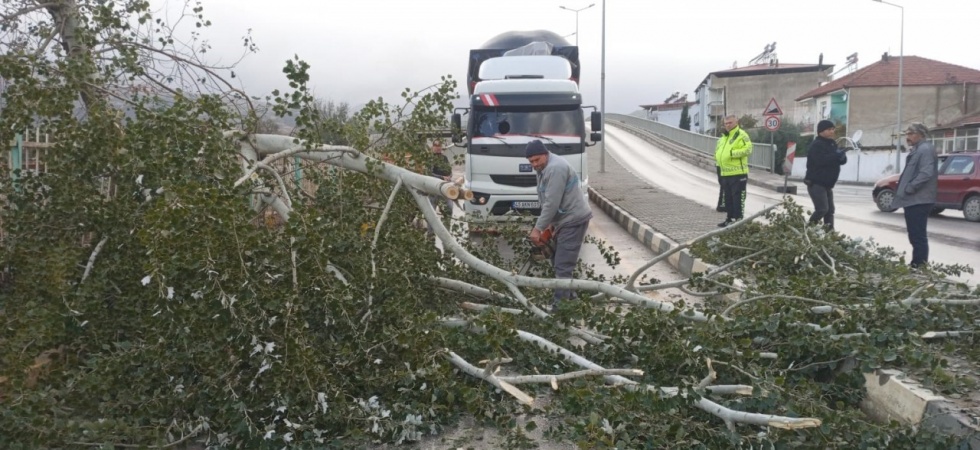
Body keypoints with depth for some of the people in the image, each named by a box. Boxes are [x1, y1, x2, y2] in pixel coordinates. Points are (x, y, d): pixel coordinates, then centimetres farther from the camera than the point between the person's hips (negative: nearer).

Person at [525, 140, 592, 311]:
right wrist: (547, 226, 8)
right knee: (558, 262, 17)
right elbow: (546, 202, 15)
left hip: (574, 221, -11)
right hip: (564, 220, 11)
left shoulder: (556, 168, -21)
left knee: (562, 267, -11)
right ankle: (567, 297, 26)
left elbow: (551, 204, -23)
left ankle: (560, 304, -9)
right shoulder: (544, 168, 12)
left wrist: (538, 228, -18)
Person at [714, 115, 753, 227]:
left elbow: (748, 149, -20)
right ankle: (730, 218, 23)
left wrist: (733, 153, -24)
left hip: (738, 173, -9)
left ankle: (738, 219, -2)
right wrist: (718, 164, 14)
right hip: (725, 174, 9)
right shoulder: (723, 137, 19)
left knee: (738, 197, -5)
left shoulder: (741, 135, -8)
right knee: (728, 198, 14)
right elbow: (717, 151, 28)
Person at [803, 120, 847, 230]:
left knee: (830, 210, 8)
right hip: (816, 183, -10)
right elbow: (821, 160, -30)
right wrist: (837, 155, -25)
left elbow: (842, 161, 12)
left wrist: (841, 156, -11)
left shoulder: (832, 144, 15)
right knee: (822, 209, -16)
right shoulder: (816, 145, -14)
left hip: (827, 184, 10)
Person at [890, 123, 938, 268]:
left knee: (918, 236, -6)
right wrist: (905, 189, 15)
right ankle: (916, 264, 23)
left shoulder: (925, 149, -13)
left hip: (919, 200, -11)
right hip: (914, 200, 11)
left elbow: (926, 173, -24)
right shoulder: (917, 150, 19)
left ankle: (920, 266, -2)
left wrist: (909, 188, -20)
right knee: (915, 236, 15)